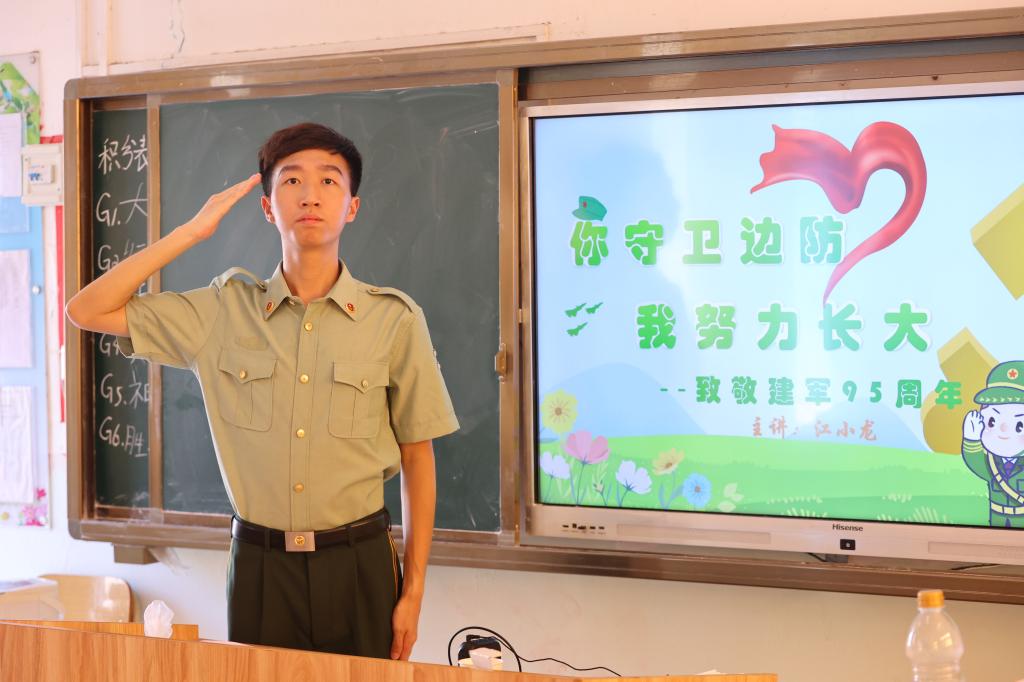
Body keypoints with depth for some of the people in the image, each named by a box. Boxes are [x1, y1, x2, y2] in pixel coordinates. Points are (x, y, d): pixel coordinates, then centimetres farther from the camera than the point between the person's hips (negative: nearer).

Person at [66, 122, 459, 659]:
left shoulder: (395, 319, -4)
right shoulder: (225, 309, 1)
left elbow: (417, 458, 2)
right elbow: (87, 311, -1)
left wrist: (413, 590, 1)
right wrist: (192, 231, -3)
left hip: (358, 563, -1)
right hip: (259, 565, 1)